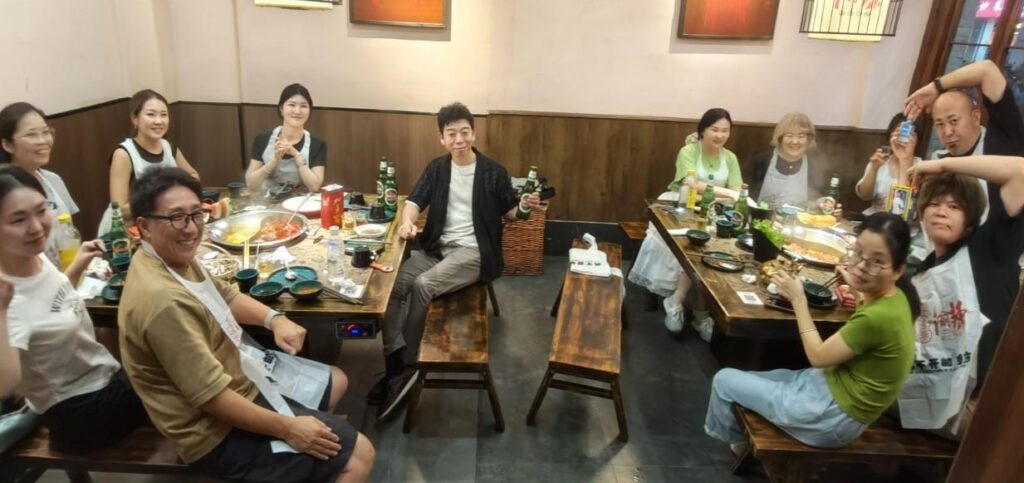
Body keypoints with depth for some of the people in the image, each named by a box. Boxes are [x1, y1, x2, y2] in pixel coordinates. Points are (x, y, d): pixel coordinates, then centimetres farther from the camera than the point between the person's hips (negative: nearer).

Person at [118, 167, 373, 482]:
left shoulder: (174, 256, -2)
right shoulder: (163, 300, -34)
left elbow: (224, 295, 16)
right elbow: (212, 397, -31)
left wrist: (274, 319, -2)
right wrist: (287, 428, -23)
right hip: (220, 430, -10)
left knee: (336, 382, 24)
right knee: (358, 454, -10)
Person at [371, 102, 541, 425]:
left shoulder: (493, 172, 0)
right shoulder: (436, 168, 11)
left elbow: (508, 214, 7)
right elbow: (415, 201, 3)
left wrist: (524, 207, -17)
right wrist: (407, 221, -20)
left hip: (473, 252, -5)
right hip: (436, 247, 5)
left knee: (422, 285, -28)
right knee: (392, 284, -20)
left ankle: (405, 367, -15)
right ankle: (396, 359, -17)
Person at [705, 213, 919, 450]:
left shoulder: (878, 317, -32)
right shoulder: (892, 295, -5)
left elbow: (818, 356, -18)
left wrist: (798, 299, -12)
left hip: (834, 416, -9)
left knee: (725, 379, 5)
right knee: (742, 379, 22)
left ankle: (736, 438, 35)